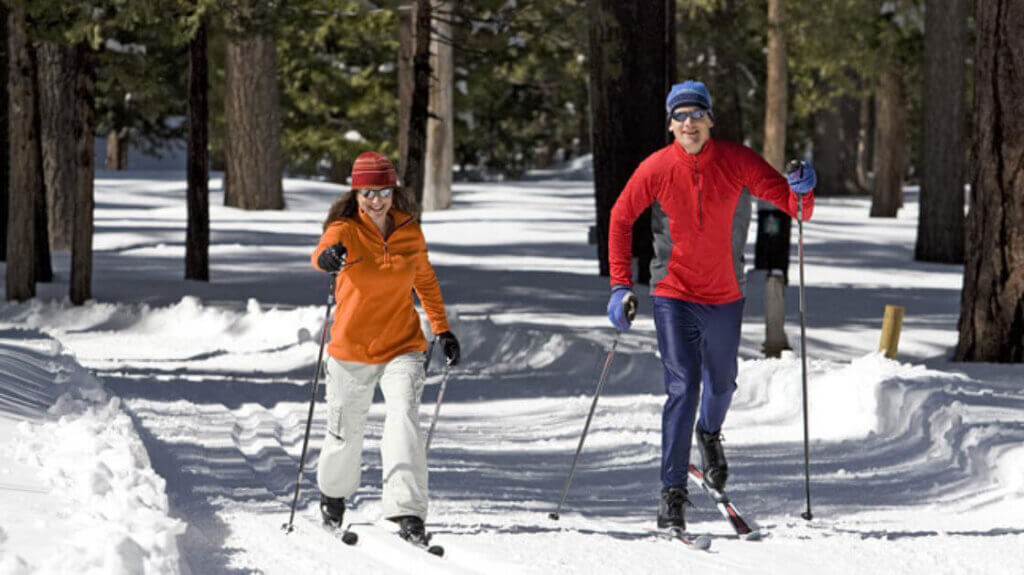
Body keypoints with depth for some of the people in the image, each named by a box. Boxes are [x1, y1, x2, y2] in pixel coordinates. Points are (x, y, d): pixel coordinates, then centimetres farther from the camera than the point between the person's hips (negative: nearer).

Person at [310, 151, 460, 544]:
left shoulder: (410, 232, 0)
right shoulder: (345, 229, -10)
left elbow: (425, 279, 17)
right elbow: (322, 252, -33)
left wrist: (442, 329, 14)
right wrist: (328, 257, -57)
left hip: (402, 346, 1)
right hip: (352, 347, -1)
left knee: (404, 416, -22)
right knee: (345, 433, 13)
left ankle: (407, 512, -27)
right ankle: (334, 492, 45)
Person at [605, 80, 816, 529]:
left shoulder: (737, 161, -12)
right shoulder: (657, 168, -12)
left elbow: (792, 205, -10)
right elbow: (621, 218, 2)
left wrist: (802, 191, -35)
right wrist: (621, 285, -3)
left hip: (725, 295, 2)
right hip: (674, 294, -2)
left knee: (721, 384, 19)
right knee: (682, 389, -14)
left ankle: (709, 435, 54)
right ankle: (672, 493, -11)